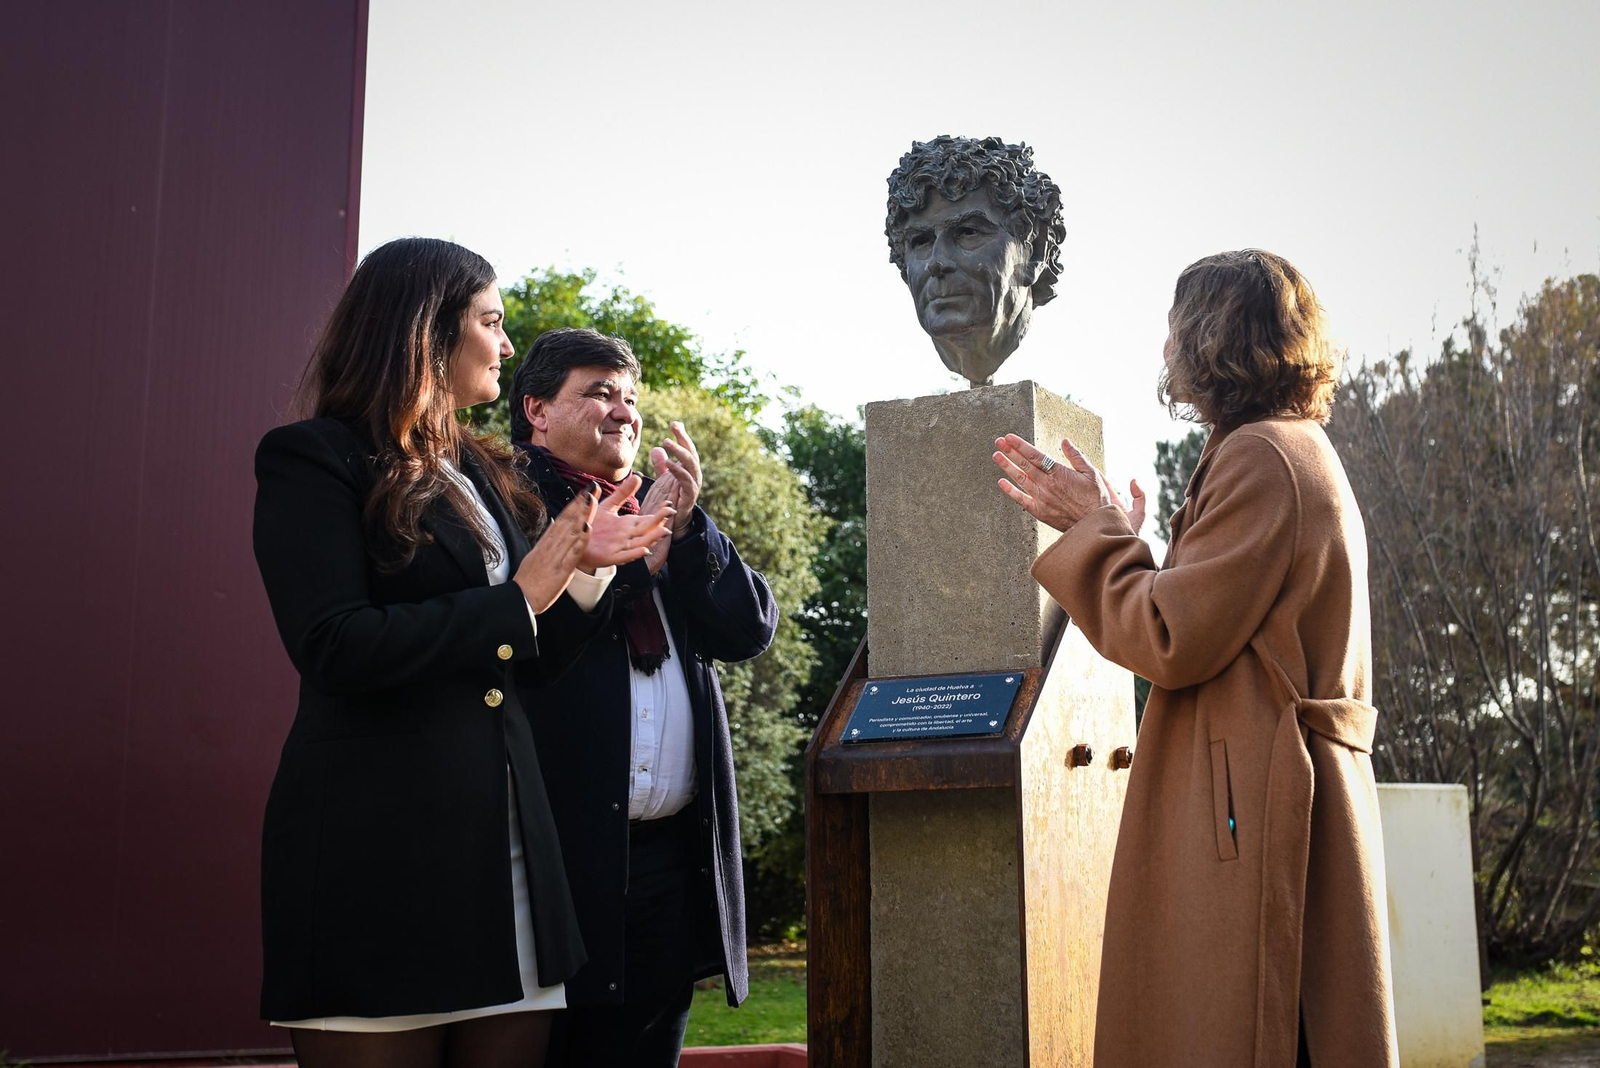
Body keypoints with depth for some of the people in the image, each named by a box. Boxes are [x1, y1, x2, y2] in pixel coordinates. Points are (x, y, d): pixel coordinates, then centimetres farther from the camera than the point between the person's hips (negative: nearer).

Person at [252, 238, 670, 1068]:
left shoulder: (485, 475, 19)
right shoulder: (316, 460, -2)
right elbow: (335, 648, -15)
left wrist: (584, 566, 3)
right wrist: (518, 599, -10)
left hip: (507, 841, 7)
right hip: (378, 853, -6)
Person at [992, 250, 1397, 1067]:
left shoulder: (1257, 458, -13)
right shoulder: (1303, 452, 19)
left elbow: (1173, 641, -17)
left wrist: (1097, 529, -4)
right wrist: (1113, 529, 18)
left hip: (1252, 812, -11)